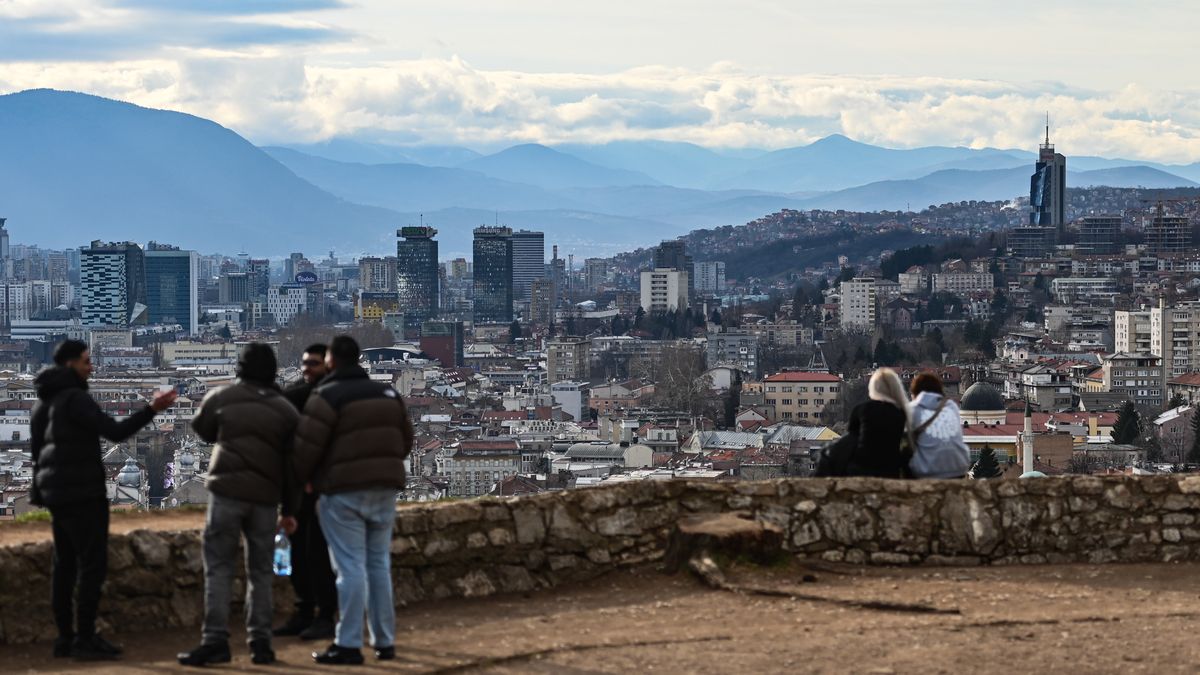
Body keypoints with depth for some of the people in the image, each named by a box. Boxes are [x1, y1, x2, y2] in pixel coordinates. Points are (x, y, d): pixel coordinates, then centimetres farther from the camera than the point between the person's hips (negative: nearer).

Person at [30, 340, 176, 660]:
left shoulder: (42, 403, 15)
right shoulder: (75, 398, -15)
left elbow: (38, 451, 20)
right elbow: (114, 432, -22)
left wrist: (40, 490, 25)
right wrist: (152, 410, -23)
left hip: (57, 493, 10)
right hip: (83, 493, -10)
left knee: (65, 565, 10)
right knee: (93, 564, -7)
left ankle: (65, 636, 10)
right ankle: (85, 638, -9)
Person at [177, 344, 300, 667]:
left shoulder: (221, 398, 3)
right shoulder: (286, 410, 8)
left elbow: (202, 430, 19)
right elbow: (292, 463, 7)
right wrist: (289, 509, 12)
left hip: (227, 491, -2)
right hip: (265, 496, 2)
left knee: (219, 567, 0)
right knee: (261, 571, 10)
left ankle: (215, 640, -9)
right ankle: (260, 642, 7)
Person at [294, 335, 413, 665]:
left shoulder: (327, 396, -10)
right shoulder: (388, 393, 11)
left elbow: (306, 447, -13)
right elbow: (405, 440, 16)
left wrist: (302, 478, 5)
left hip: (343, 491, -6)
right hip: (384, 489, 6)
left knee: (351, 567, -6)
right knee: (379, 565, 11)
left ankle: (348, 644, -6)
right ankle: (385, 641, 14)